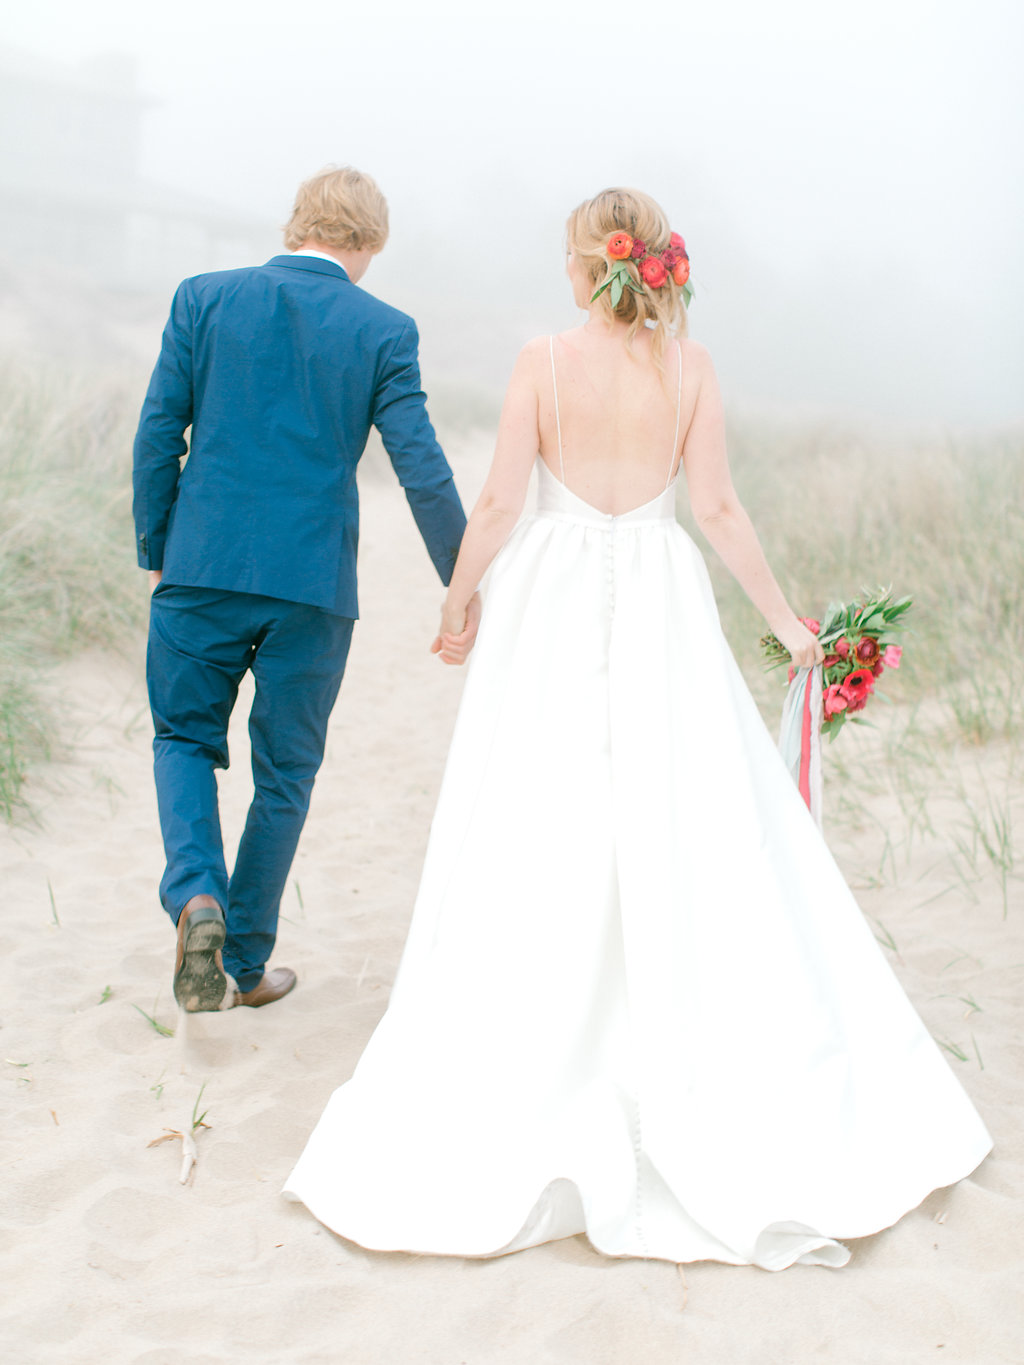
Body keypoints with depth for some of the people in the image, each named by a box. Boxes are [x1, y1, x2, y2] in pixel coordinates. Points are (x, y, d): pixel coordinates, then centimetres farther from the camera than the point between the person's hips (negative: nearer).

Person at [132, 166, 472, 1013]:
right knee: (285, 773, 14)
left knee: (185, 738, 19)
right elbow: (422, 471, -4)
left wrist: (154, 552, 12)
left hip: (203, 568, 1)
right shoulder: (384, 330, -2)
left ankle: (196, 897, -7)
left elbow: (158, 435, 1)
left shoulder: (204, 299, 2)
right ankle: (245, 961, 22)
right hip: (314, 581, 0)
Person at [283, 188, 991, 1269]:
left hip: (552, 604, -1)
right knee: (693, 837, 6)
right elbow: (718, 510, -2)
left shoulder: (543, 360, -4)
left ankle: (527, 1078, 9)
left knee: (538, 844, 3)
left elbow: (498, 503, -6)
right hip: (658, 608, 2)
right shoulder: (690, 364, 1)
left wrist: (457, 604, 8)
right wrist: (783, 618, 7)